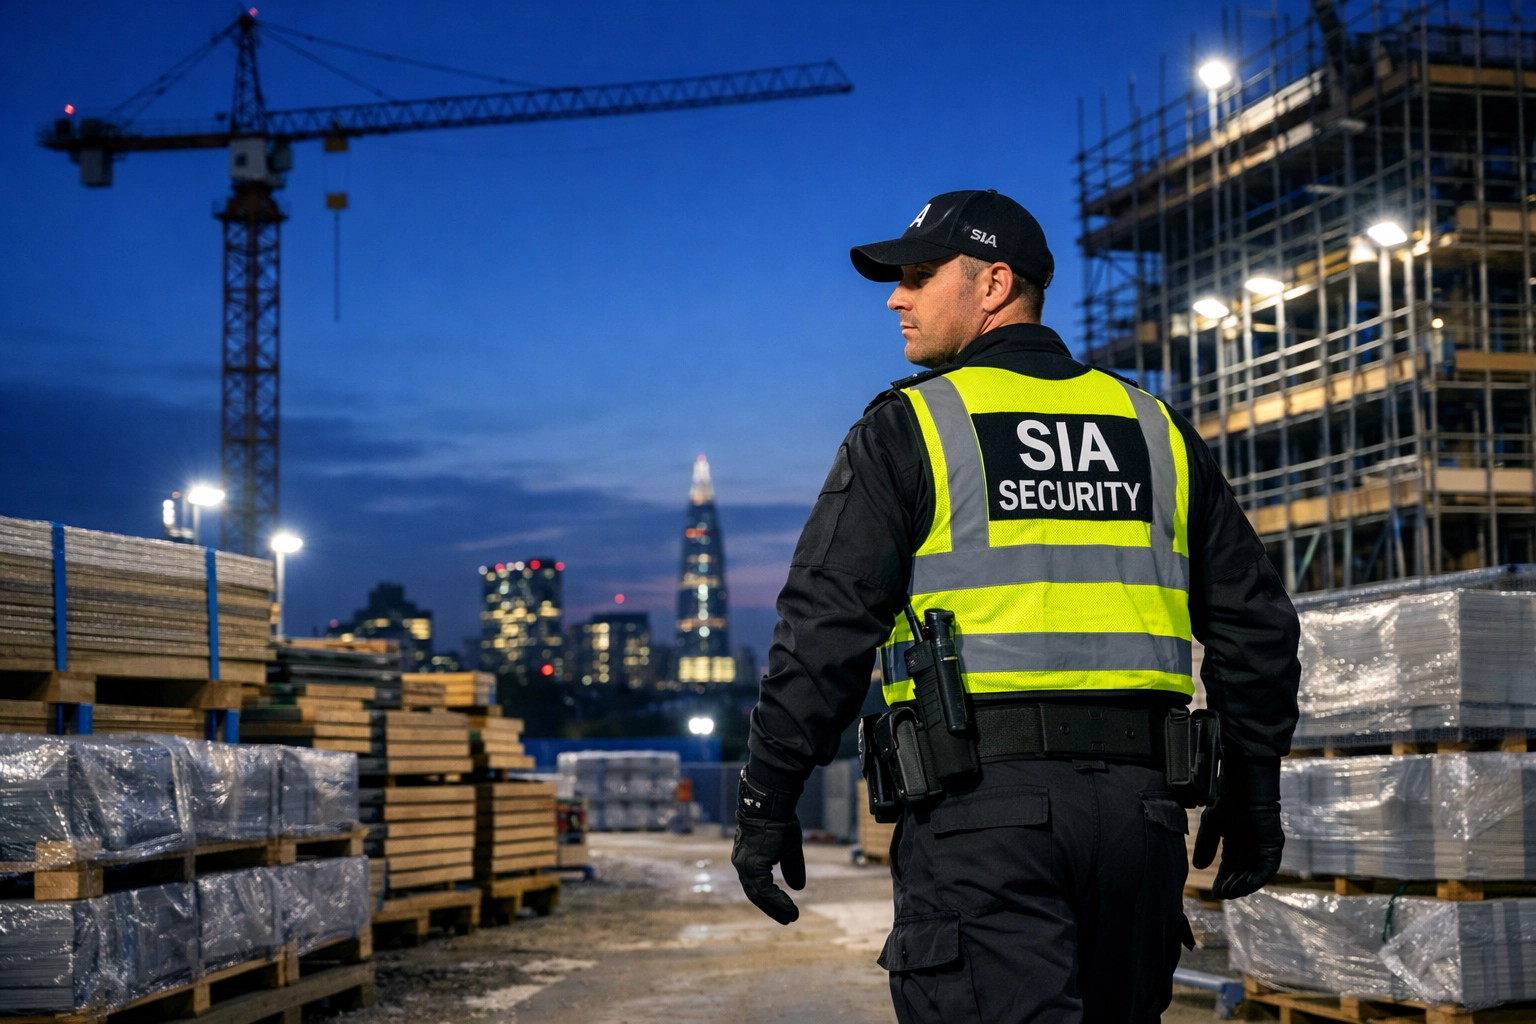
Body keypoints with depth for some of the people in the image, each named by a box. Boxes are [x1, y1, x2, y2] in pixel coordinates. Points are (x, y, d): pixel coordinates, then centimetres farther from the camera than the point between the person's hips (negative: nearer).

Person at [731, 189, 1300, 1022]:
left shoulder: (909, 429, 0)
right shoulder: (1154, 432, 15)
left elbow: (827, 625, -7)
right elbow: (1254, 623, 16)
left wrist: (766, 800, -1)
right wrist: (1252, 792, 24)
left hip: (982, 803, -5)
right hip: (1137, 799, 5)